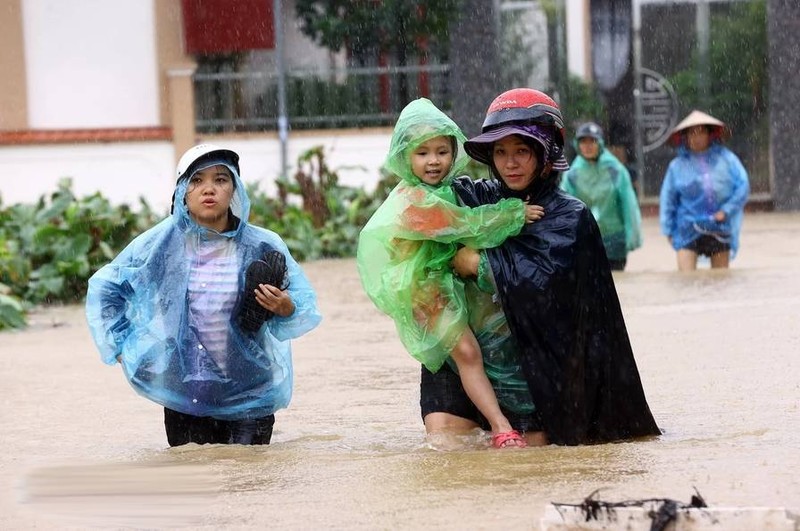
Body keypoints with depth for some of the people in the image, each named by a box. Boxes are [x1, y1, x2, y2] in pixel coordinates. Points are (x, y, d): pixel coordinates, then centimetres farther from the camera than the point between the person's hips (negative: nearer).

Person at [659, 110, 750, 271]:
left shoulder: (726, 158, 1)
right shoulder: (678, 166, 1)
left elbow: (743, 186, -1)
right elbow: (667, 199, 7)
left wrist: (726, 211, -9)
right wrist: (669, 231, 5)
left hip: (720, 229, 1)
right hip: (688, 230, -1)